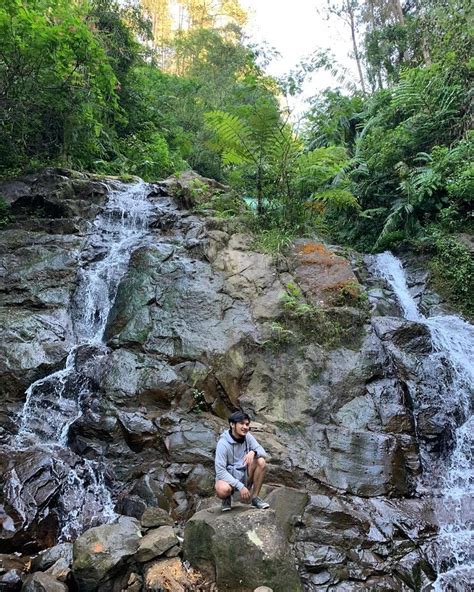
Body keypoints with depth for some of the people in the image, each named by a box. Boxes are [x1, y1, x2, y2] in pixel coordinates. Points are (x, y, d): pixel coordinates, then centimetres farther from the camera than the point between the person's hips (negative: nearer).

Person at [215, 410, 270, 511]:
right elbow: (220, 471, -23)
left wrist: (253, 452, -32)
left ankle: (255, 497, -5)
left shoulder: (248, 437, -6)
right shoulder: (223, 443, -21)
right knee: (222, 490, -38)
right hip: (227, 476, -5)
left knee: (261, 461, -21)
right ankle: (227, 497, 1)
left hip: (244, 475, 5)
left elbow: (263, 452, -9)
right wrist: (240, 486, -29)